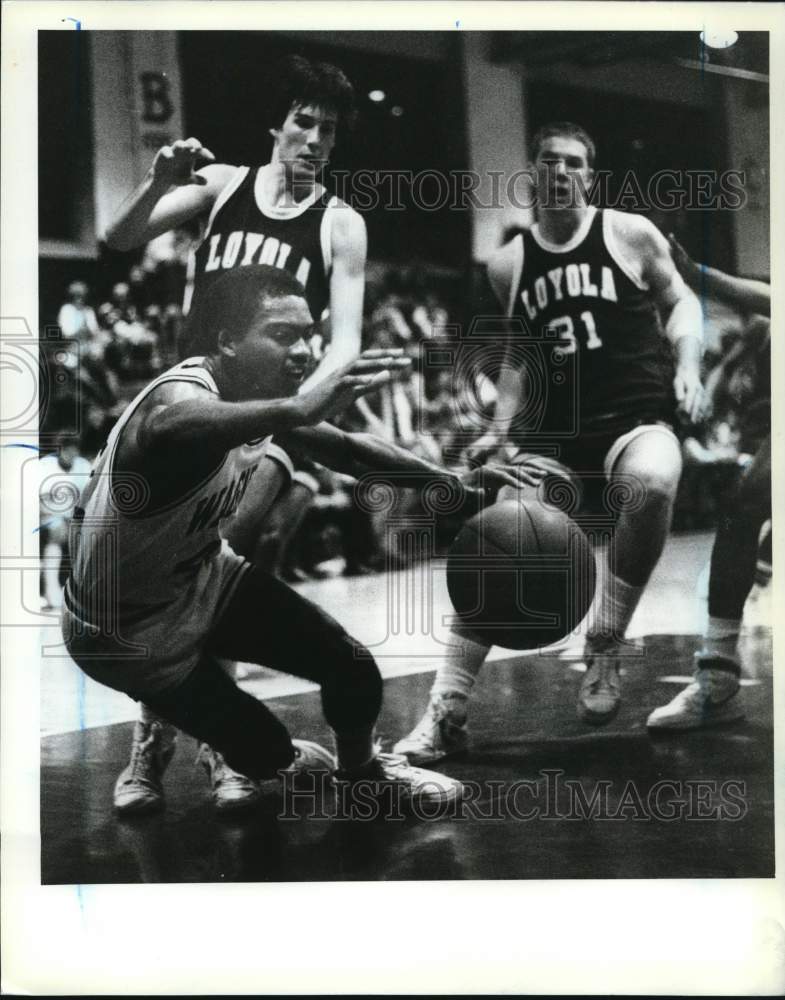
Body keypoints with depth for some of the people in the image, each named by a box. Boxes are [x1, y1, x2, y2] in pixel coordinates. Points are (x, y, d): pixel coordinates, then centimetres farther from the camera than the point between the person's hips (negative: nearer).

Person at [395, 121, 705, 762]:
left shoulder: (631, 234, 2)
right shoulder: (508, 265, 10)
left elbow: (680, 302, 11)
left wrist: (688, 365, -7)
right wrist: (500, 429, 9)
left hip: (637, 419, -3)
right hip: (555, 433, 4)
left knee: (652, 482, -38)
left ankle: (605, 646, -17)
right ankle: (446, 714, 0)